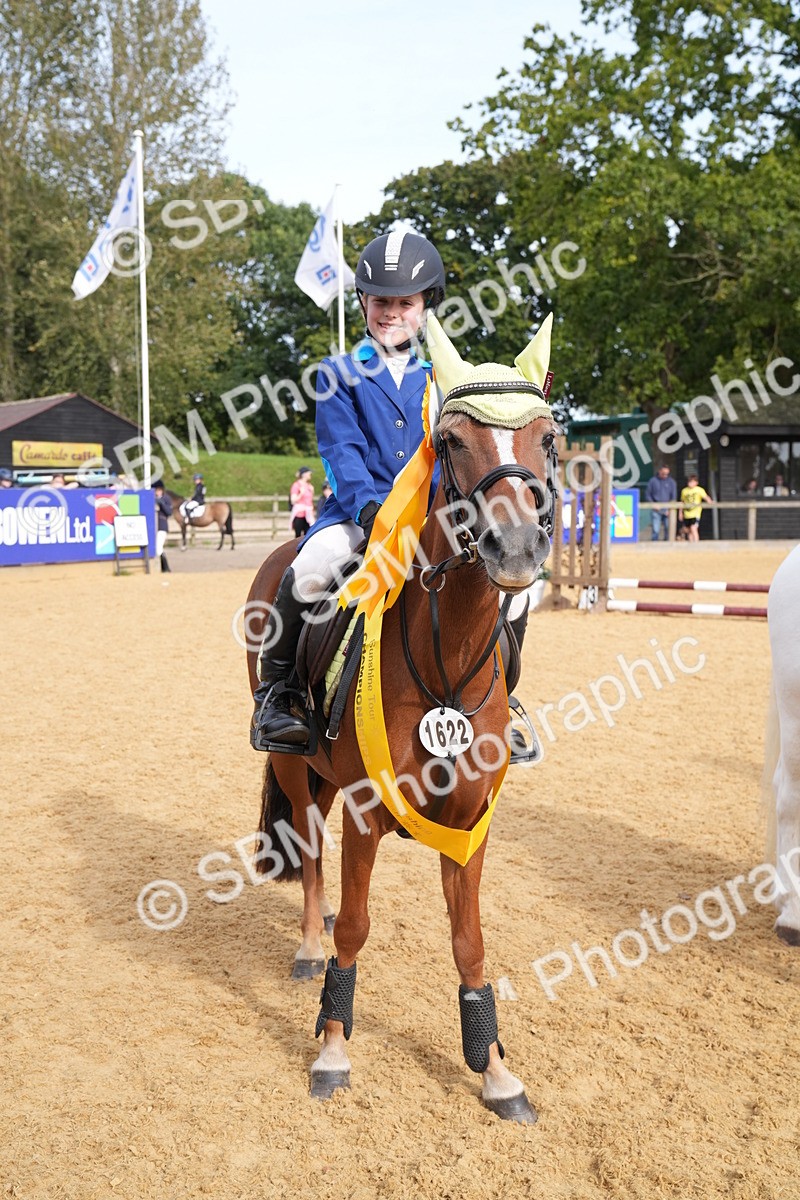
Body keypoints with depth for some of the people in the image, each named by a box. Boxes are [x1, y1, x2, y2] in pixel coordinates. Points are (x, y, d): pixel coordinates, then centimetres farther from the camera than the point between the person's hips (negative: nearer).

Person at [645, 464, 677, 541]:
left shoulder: (671, 481, 5)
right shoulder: (653, 481, 2)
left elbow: (674, 496, 5)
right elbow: (648, 495, 6)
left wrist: (669, 509, -5)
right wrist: (653, 505, -8)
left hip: (667, 510, 2)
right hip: (656, 510, -2)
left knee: (668, 528, 2)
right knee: (655, 530, -7)